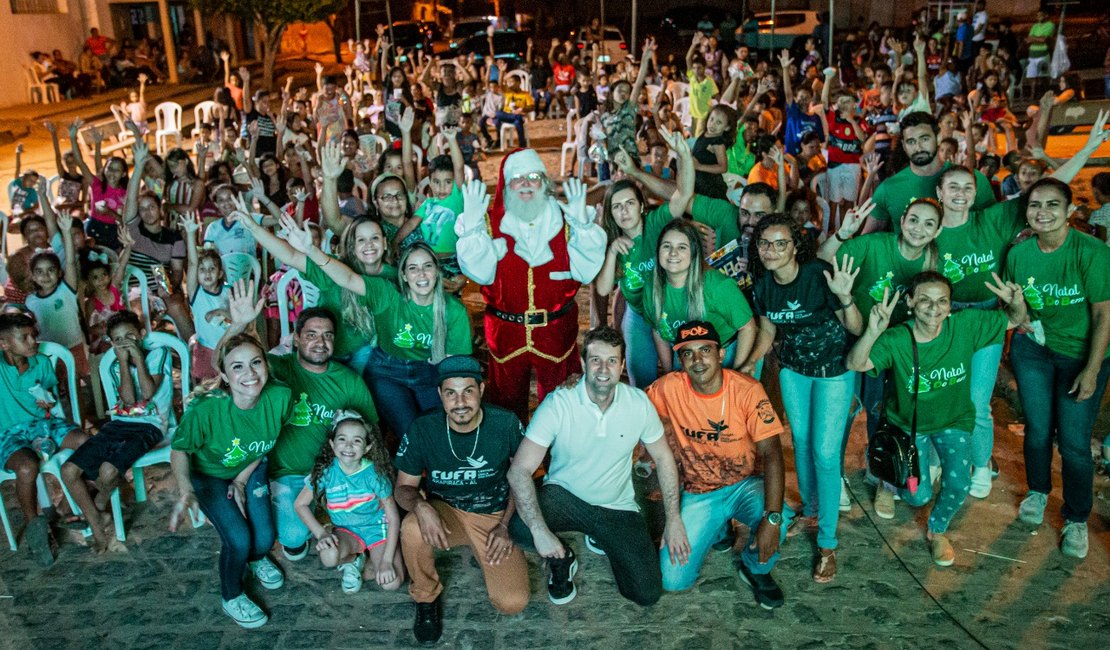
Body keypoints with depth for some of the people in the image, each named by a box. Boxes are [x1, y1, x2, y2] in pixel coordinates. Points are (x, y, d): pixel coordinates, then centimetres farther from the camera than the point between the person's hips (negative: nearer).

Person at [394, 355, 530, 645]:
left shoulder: (506, 423, -16)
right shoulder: (422, 429, -15)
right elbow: (404, 487, -5)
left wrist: (505, 525, -8)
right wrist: (420, 506, -29)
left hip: (495, 516, 0)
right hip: (445, 512, 0)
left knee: (512, 603, -18)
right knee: (412, 528, -35)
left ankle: (485, 556, 17)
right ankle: (425, 598, -4)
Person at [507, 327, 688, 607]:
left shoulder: (639, 403, -12)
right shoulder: (558, 404, -22)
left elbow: (663, 458, 3)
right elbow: (519, 470, -27)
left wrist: (673, 520, -3)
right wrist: (540, 531, -37)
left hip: (617, 507, 2)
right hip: (564, 497, -2)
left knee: (647, 593, -8)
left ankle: (601, 539, 23)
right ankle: (561, 560, 4)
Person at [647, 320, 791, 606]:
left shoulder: (747, 390, -18)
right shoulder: (670, 388, -14)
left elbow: (771, 452, -22)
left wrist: (772, 518, -33)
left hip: (744, 485, -1)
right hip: (697, 494, 2)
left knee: (780, 517, -35)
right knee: (673, 580, -10)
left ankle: (755, 569, 3)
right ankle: (717, 529, 22)